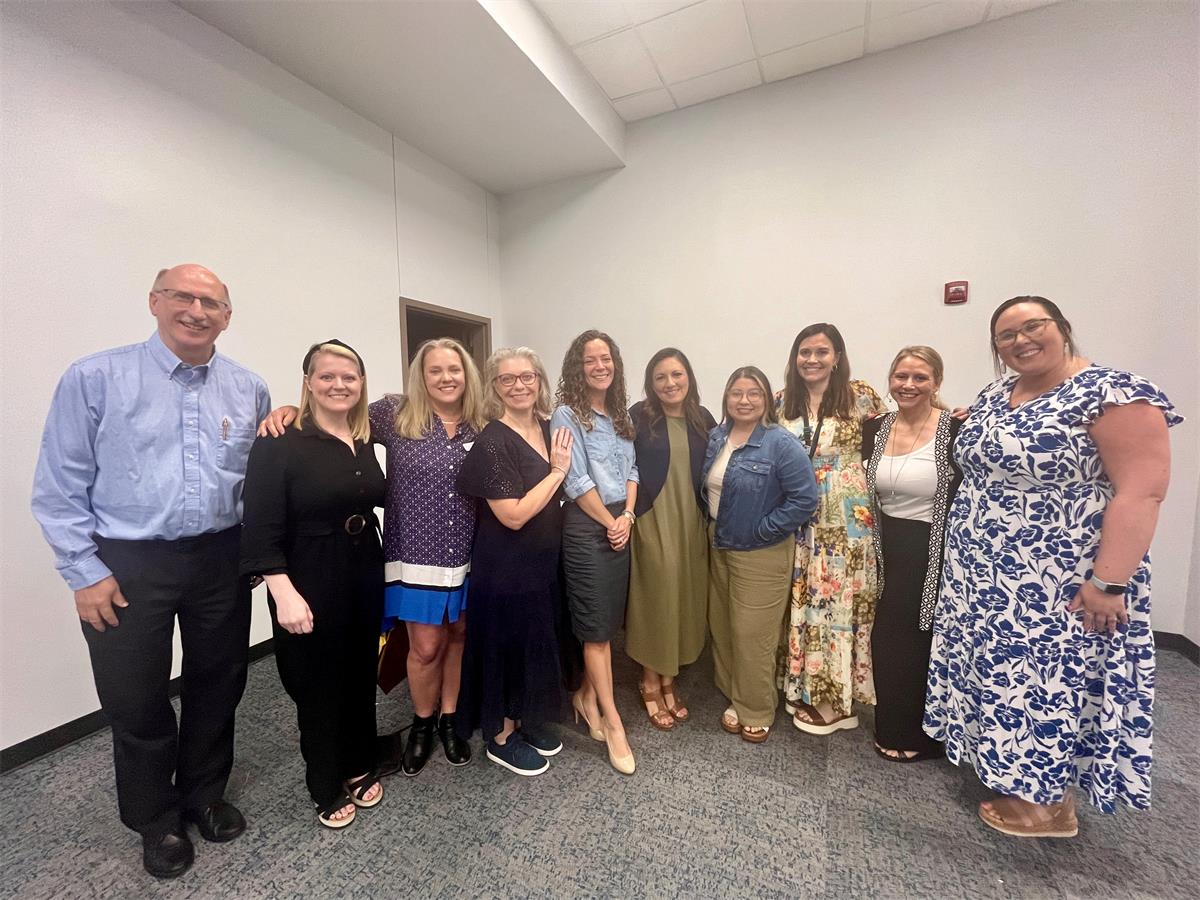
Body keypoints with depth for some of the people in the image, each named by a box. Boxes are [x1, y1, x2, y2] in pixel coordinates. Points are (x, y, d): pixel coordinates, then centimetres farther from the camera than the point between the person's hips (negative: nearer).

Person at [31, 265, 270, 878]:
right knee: (136, 702, 12)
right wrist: (85, 573, -7)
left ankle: (204, 795, 42)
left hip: (221, 561, 2)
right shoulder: (94, 379, -4)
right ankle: (156, 822, 38)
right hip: (126, 566, -2)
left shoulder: (248, 390, 3)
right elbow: (60, 487, -3)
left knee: (217, 688, 16)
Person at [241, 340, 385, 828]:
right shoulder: (280, 443, -12)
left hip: (365, 574, 5)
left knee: (361, 676, 17)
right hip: (310, 582, -5)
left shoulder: (364, 442, 5)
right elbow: (262, 529, -15)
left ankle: (359, 769, 40)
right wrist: (284, 592, -21)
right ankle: (327, 789, 35)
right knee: (318, 684, 11)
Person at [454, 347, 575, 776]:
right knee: (507, 645, 10)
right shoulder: (492, 442, -20)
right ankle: (500, 737, 33)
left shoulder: (547, 428, 3)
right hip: (506, 567, -7)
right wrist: (557, 471, -19)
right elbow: (514, 515, -25)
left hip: (543, 561, 8)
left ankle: (526, 720, 43)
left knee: (538, 642, 20)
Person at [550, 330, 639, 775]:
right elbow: (576, 480, -13)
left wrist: (628, 515, -3)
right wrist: (609, 522, -8)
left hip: (621, 524, 7)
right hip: (587, 526, -6)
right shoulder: (567, 415, -9)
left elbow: (631, 469, 11)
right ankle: (612, 719, 15)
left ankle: (586, 696, 33)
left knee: (609, 619, 13)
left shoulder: (621, 414, 12)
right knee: (596, 624, 1)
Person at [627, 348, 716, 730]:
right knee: (656, 598, 3)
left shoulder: (703, 419, 7)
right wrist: (630, 514, -14)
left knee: (684, 598, 11)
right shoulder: (639, 416, -5)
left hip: (691, 522, 4)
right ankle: (651, 683, 24)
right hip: (652, 521, -4)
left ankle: (669, 678, 31)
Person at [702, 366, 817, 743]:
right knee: (722, 626, 16)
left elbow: (804, 498, -21)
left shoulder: (782, 444, -18)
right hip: (719, 548, 7)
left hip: (761, 555, -6)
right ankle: (735, 697, 38)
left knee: (752, 633, 3)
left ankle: (757, 710, 27)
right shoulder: (716, 437, 3)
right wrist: (713, 524, 5)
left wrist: (762, 530, -18)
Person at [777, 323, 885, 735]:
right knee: (802, 600, 11)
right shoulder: (783, 402, 7)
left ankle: (835, 697, 22)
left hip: (846, 519, -3)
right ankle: (804, 687, 29)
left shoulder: (860, 397, -2)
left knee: (839, 599, 4)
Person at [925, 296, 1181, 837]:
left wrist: (1109, 582, -21)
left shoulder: (1115, 394, -14)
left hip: (1059, 585, -6)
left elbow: (1141, 493, -19)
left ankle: (1052, 803, 26)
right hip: (986, 576, 7)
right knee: (1004, 673, 16)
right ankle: (1007, 766, 35)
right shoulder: (995, 395, 7)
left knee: (1052, 678, 7)